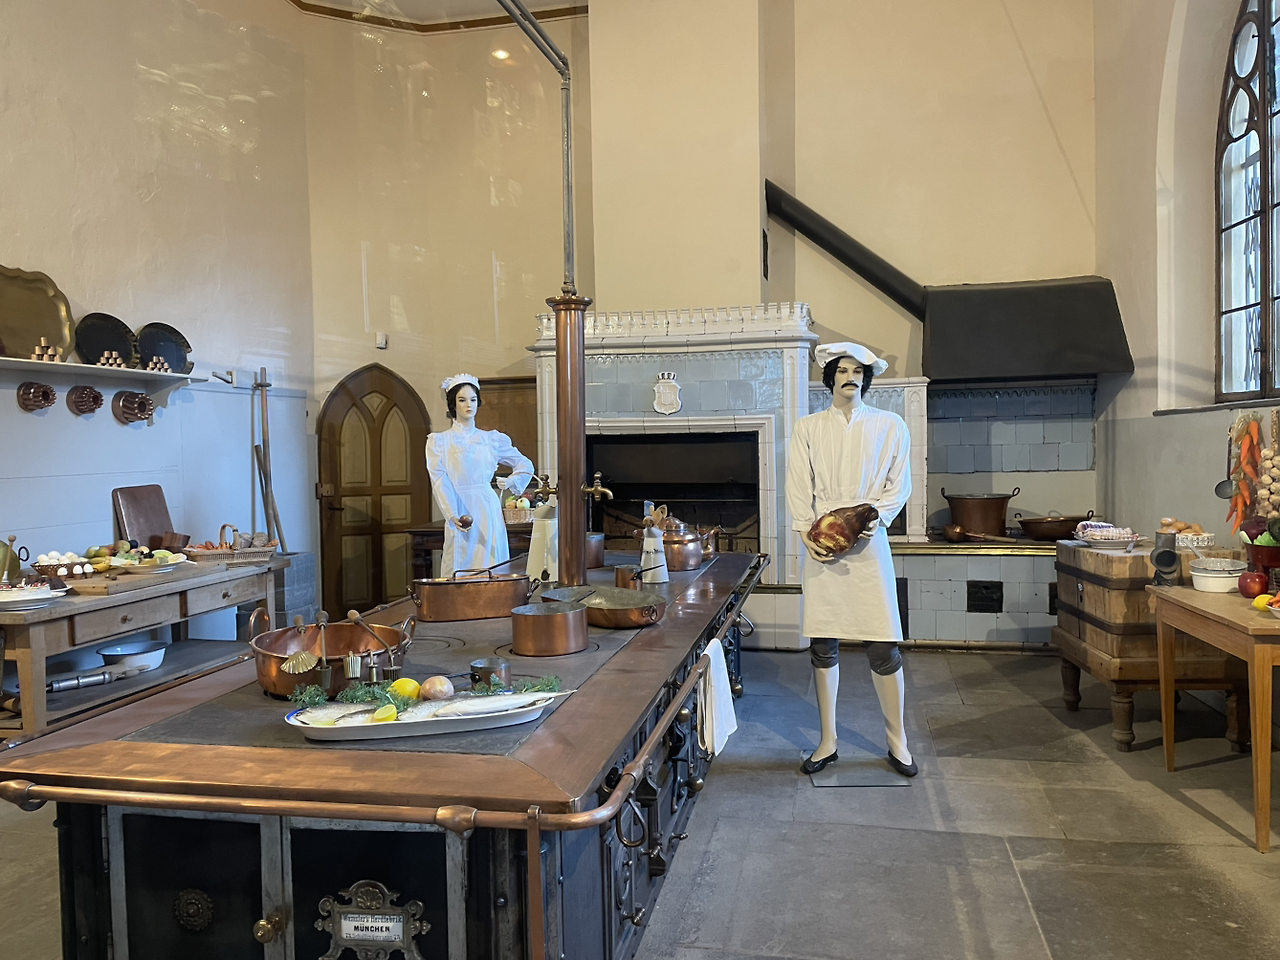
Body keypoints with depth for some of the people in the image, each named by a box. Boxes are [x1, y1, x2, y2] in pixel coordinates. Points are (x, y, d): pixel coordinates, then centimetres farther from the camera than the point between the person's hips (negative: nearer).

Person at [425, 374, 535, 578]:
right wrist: (453, 515, -21)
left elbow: (525, 465, 21)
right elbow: (440, 482, -7)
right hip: (459, 513, -2)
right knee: (459, 570, -5)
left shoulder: (492, 439, 12)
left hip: (488, 512, 2)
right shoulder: (438, 441, 6)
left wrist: (509, 484, 4)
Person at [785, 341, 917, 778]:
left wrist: (875, 518, -12)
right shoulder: (808, 427, 10)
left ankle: (897, 742, 15)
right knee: (822, 646, 5)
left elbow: (899, 485, 5)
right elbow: (798, 487, 4)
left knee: (884, 646, -1)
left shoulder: (890, 426, 8)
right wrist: (807, 534, -9)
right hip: (821, 546, 1)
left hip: (868, 544, -1)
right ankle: (828, 741, 17)